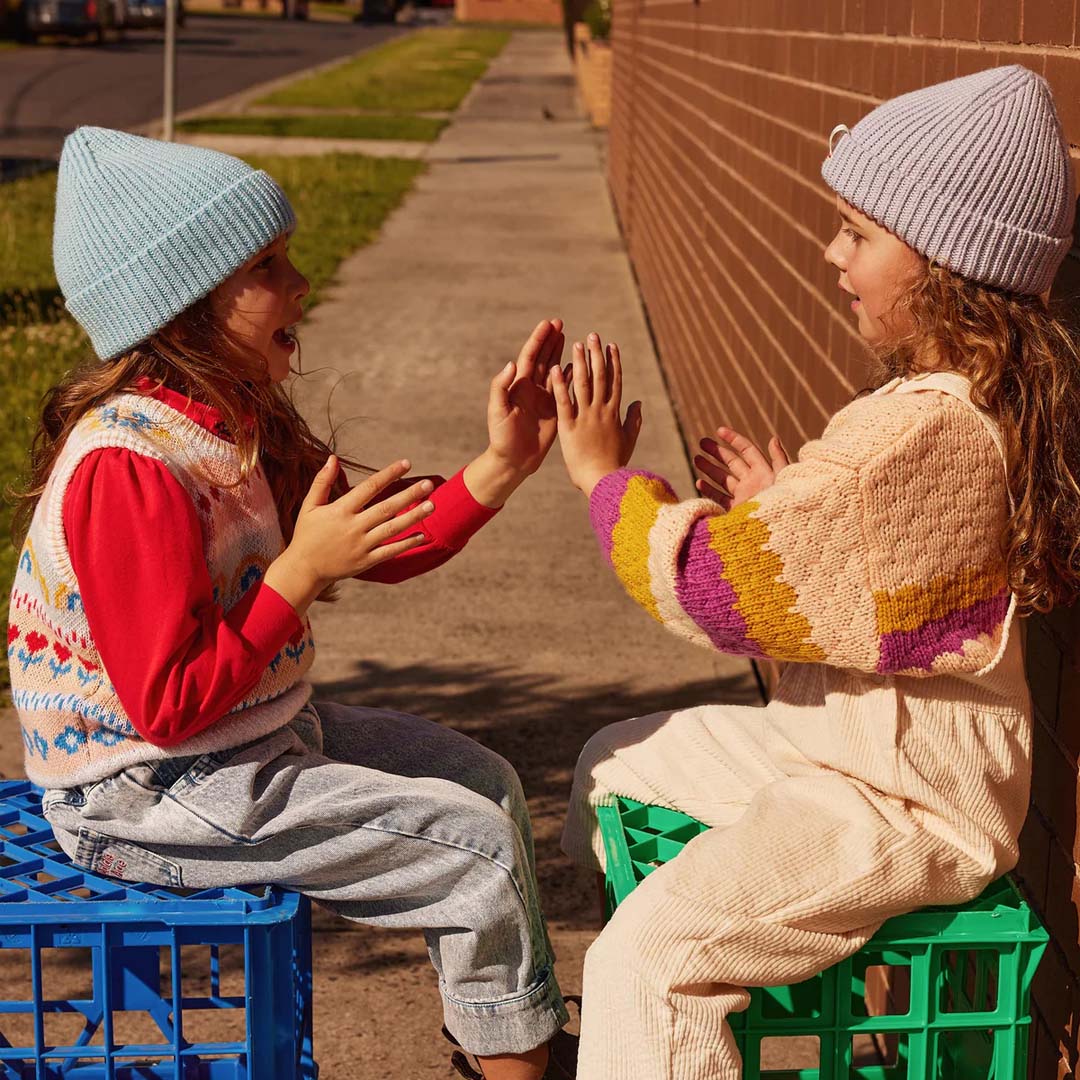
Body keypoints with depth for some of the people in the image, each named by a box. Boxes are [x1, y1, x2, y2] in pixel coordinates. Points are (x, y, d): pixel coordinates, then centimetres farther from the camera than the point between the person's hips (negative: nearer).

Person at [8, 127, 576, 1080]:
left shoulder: (238, 421, 4)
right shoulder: (129, 466, -27)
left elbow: (383, 552, 9)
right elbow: (167, 706, -27)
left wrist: (502, 464, -3)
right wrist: (302, 571, -28)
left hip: (257, 734, 10)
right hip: (146, 799, -10)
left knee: (482, 778, 16)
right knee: (477, 842, -10)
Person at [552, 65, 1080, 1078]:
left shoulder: (924, 429, -28)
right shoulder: (977, 391, 5)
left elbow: (716, 589, -24)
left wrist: (606, 476, -11)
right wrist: (776, 508, 4)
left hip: (909, 795, -11)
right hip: (849, 737, 11)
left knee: (646, 954, -22)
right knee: (613, 762, 24)